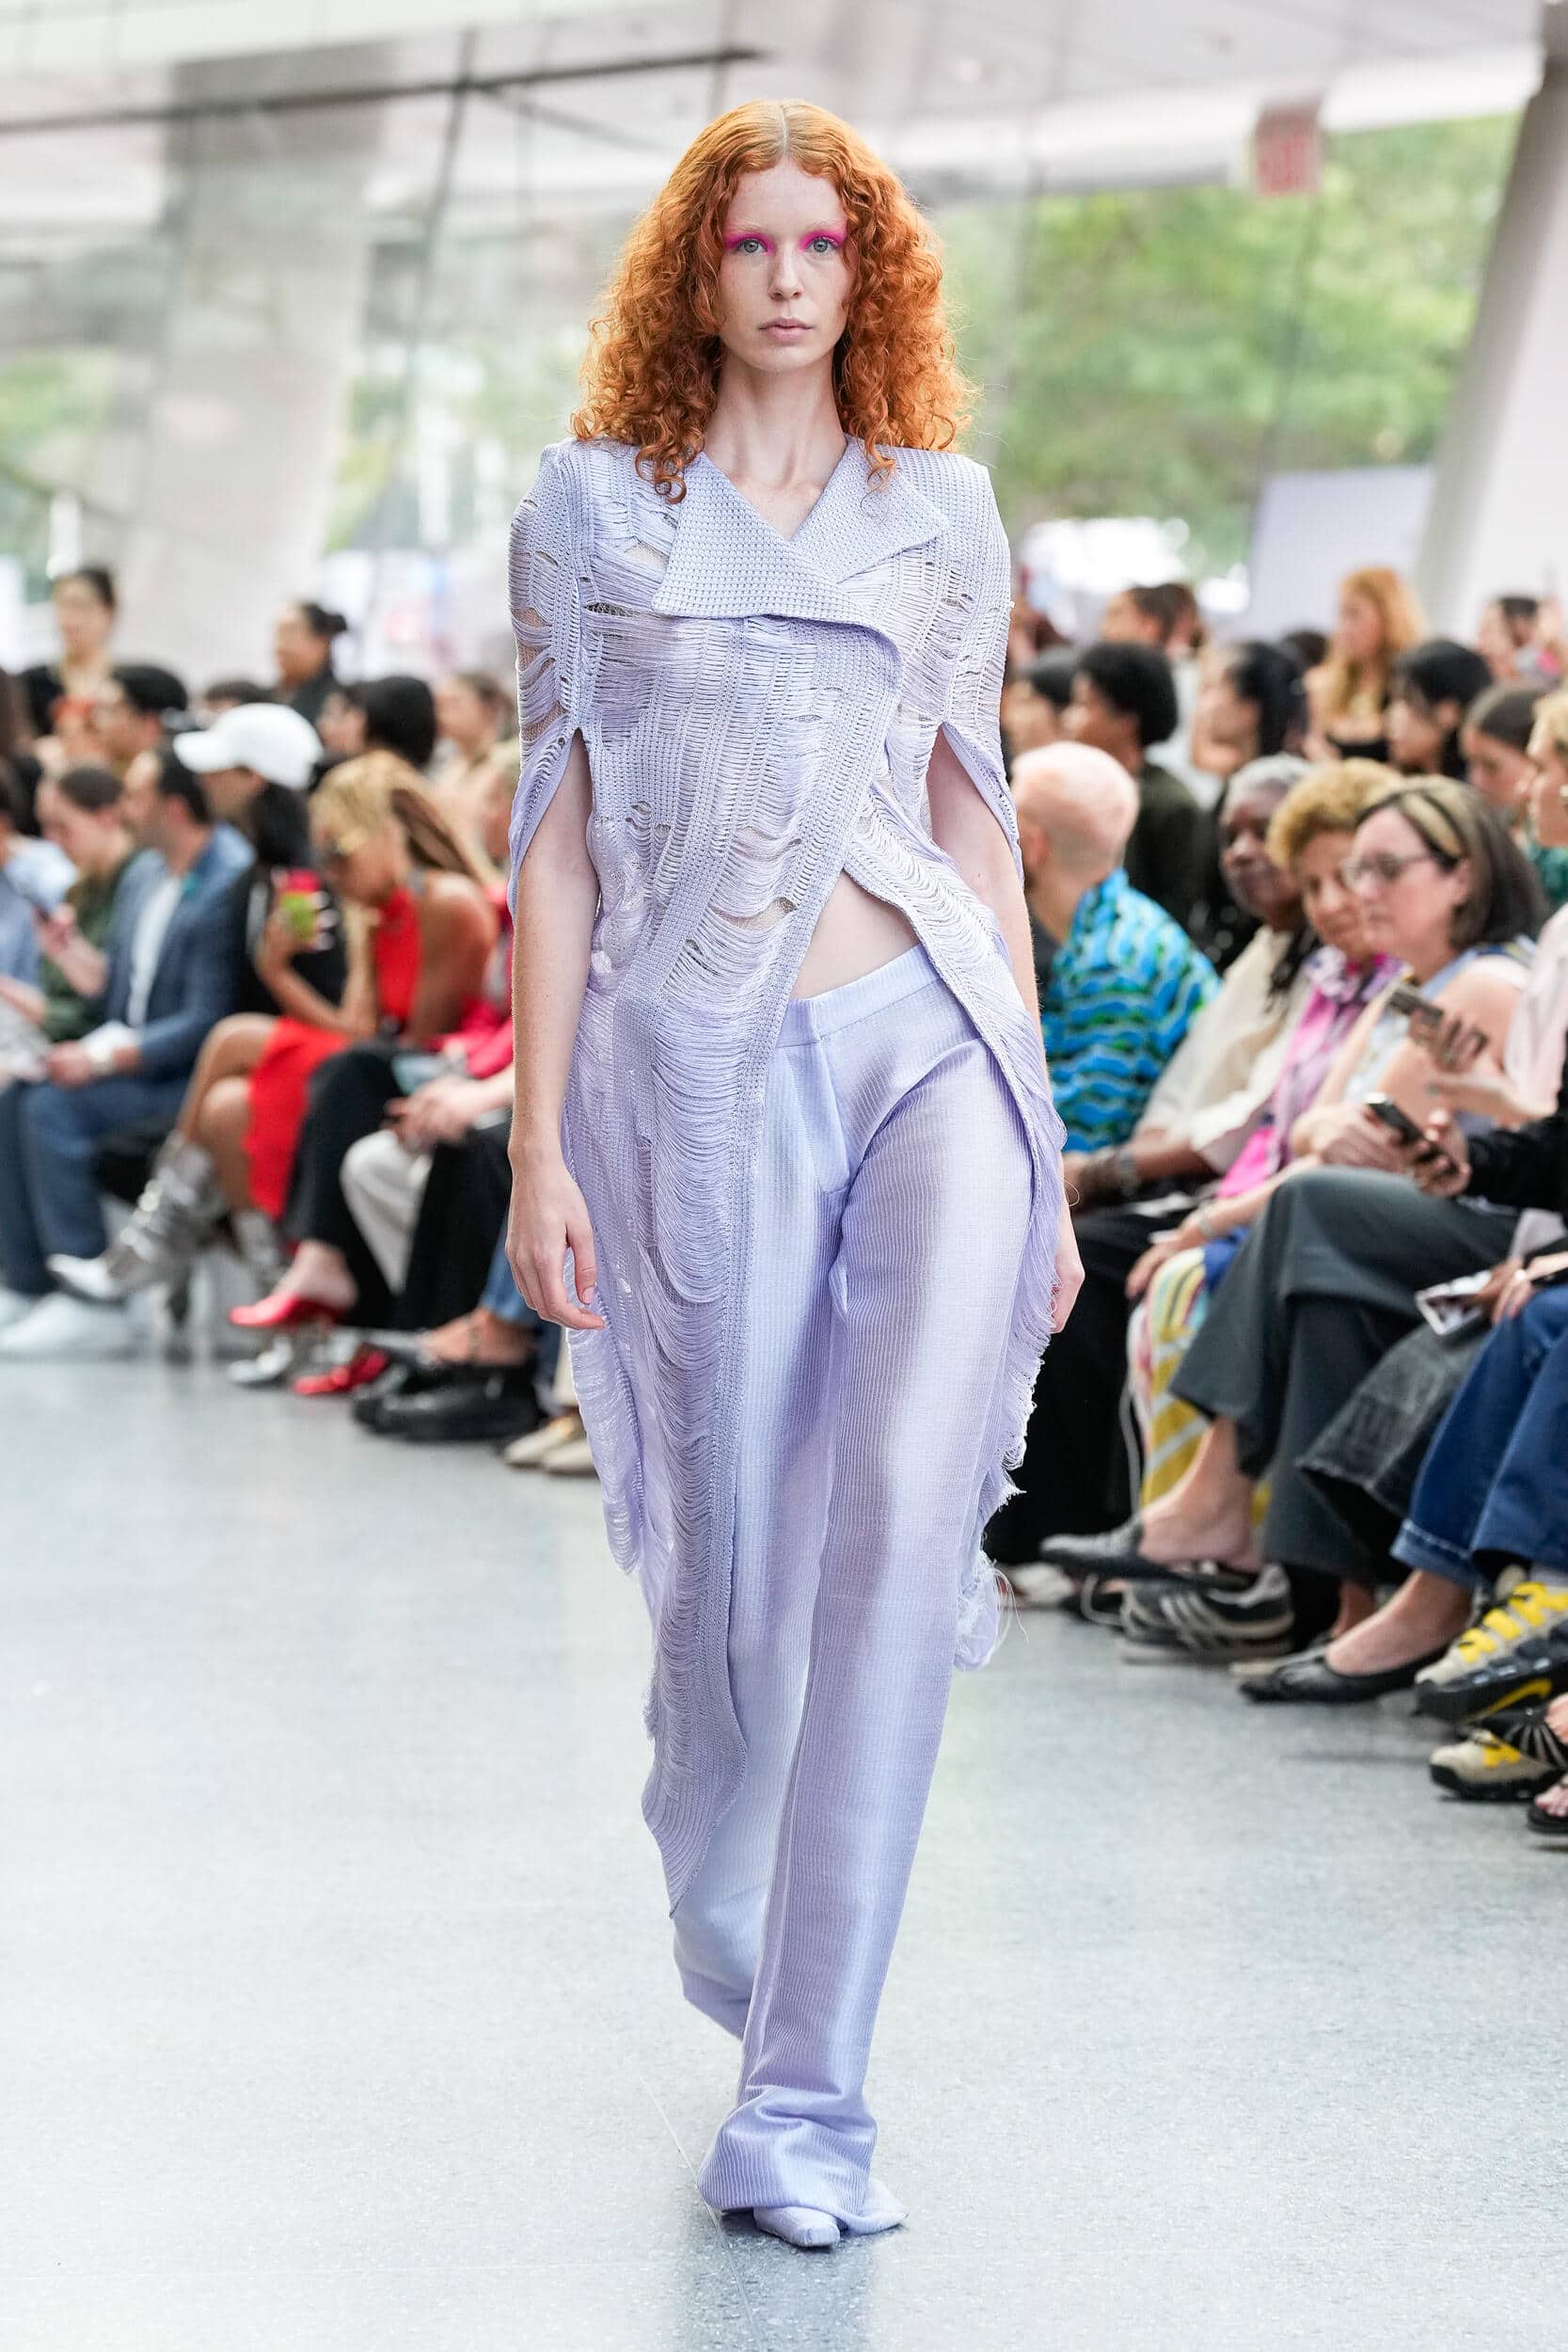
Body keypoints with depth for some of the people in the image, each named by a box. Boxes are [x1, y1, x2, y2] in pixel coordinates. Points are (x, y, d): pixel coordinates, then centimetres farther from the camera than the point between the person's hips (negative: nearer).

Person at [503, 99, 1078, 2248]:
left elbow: (977, 821, 13)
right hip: (701, 1074, -1)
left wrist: (1045, 1143, 10)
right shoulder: (596, 505, 6)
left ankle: (805, 2102, -14)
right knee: (733, 1570, 4)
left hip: (927, 1040, 1)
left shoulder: (943, 511, 11)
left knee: (906, 1515, -17)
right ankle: (734, 1956, 35)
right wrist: (541, 1138, -2)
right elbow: (559, 834, 5)